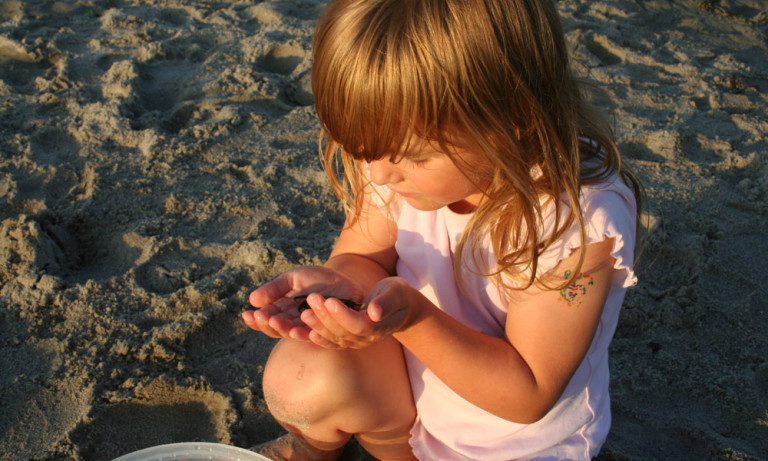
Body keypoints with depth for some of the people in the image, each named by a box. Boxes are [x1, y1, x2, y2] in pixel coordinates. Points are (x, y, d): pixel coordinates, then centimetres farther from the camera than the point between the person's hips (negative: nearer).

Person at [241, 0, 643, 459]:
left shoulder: (580, 221, -31)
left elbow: (529, 396, -24)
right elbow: (361, 256, -4)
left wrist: (415, 319, -39)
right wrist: (336, 282, -29)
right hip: (416, 371, 4)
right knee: (299, 377, -21)